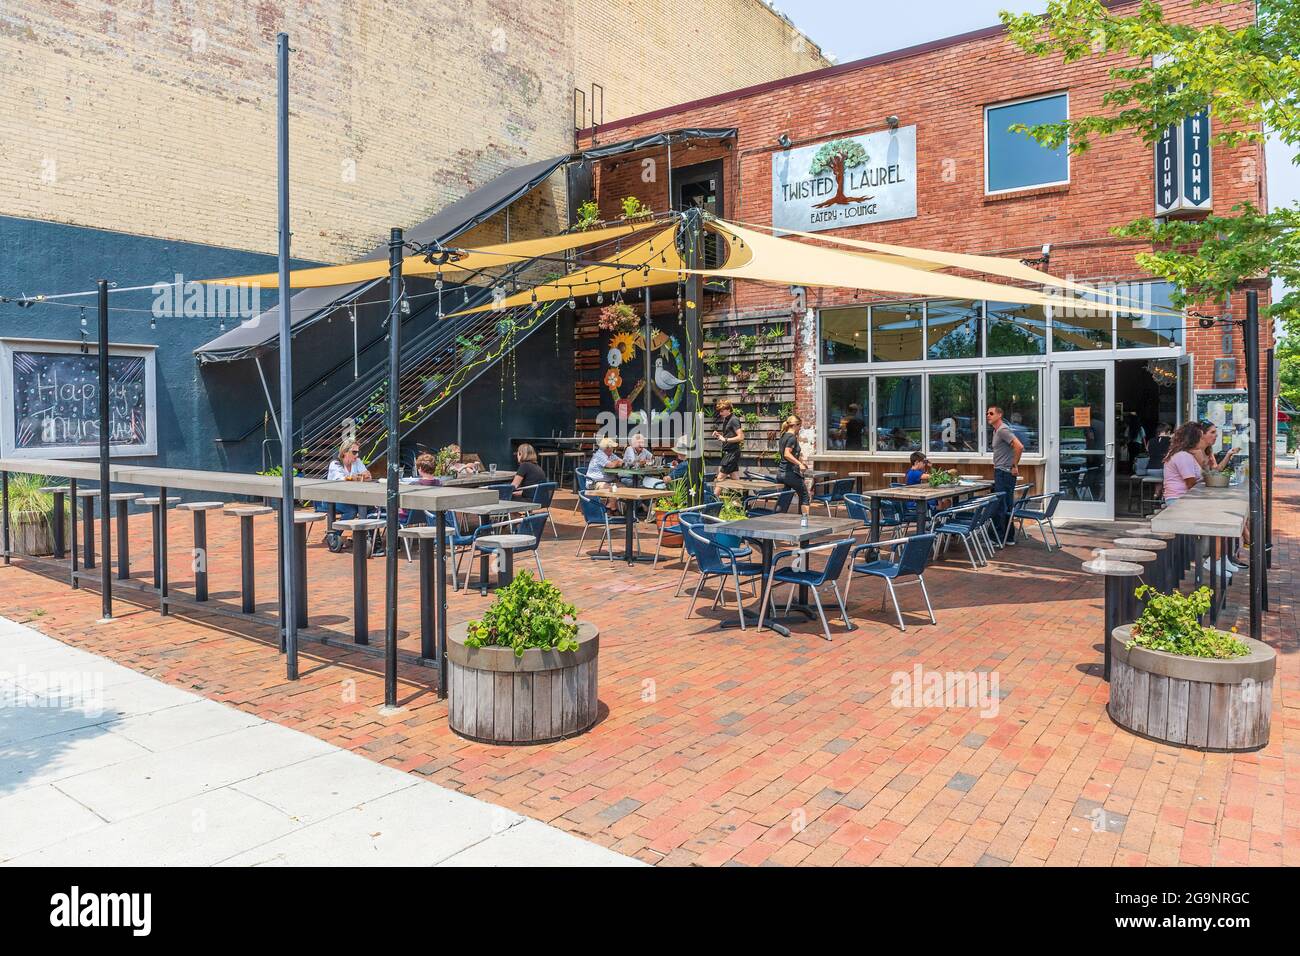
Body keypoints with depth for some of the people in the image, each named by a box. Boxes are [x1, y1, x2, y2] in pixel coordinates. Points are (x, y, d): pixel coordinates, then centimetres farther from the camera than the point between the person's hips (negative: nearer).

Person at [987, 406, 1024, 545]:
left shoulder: (1003, 430, -14)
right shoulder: (996, 431, 18)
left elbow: (1019, 447, -25)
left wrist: (1014, 466, -19)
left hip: (1005, 473, -10)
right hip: (1000, 472, 10)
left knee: (1002, 507, -8)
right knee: (1006, 506, 13)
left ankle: (1006, 538, -3)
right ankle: (1008, 537, 19)